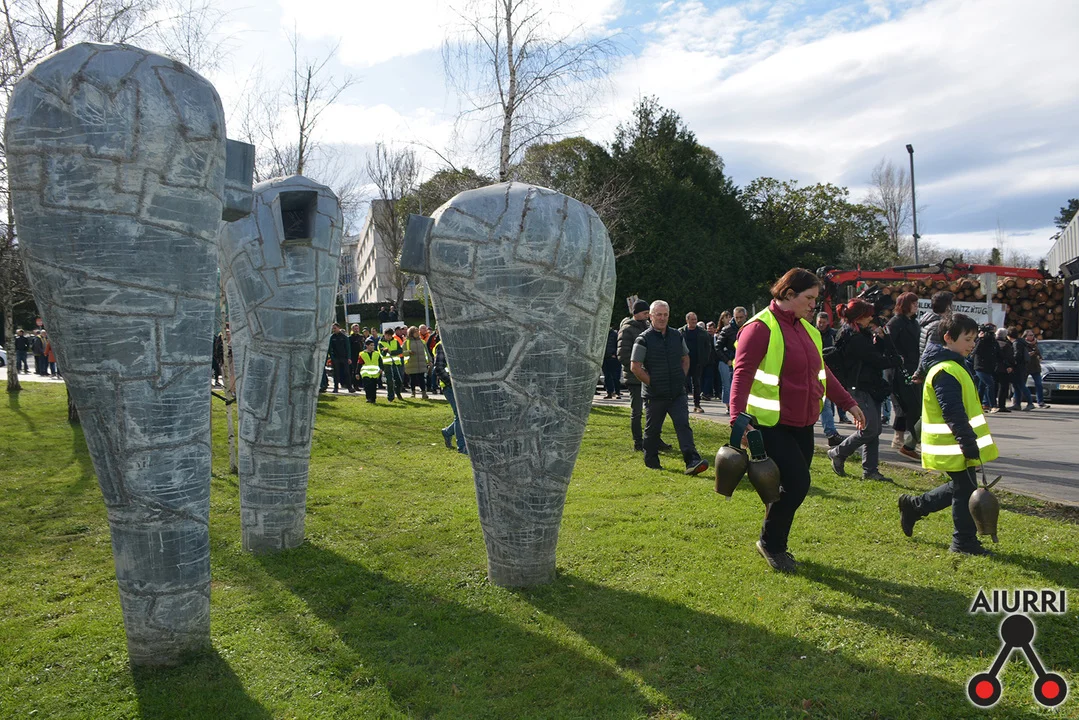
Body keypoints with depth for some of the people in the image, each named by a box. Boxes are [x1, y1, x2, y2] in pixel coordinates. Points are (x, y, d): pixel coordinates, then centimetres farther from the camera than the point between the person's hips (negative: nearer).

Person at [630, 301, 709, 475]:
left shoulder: (677, 335, 8)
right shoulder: (643, 339, -8)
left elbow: (685, 358, 21)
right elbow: (635, 367, -10)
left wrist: (681, 378, 8)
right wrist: (652, 383, -9)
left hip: (677, 393, 3)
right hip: (654, 395, -3)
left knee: (683, 425, -7)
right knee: (652, 429, 9)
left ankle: (692, 462, -12)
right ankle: (651, 462, 24)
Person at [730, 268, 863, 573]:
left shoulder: (805, 328, 13)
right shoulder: (761, 328, -14)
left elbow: (821, 371, 24)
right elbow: (742, 374, -21)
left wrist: (848, 402, 24)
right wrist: (738, 418, -32)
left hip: (803, 424, 8)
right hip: (771, 425, -8)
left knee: (795, 486, 11)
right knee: (797, 482, -12)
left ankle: (775, 546, 29)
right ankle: (770, 543, 10)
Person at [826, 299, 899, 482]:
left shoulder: (861, 334, 13)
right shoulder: (855, 338, -19)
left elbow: (874, 354, 14)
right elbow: (877, 361, -16)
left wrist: (877, 338, -1)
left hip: (870, 388, 10)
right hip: (860, 389, -10)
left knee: (873, 430, 9)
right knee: (869, 429, -9)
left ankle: (870, 470, 13)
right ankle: (838, 453, 8)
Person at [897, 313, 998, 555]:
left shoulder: (953, 366, 15)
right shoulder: (946, 371, -20)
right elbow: (954, 413, -26)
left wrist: (970, 443, 25)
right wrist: (969, 445, -26)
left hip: (956, 446, 10)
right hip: (955, 447, -10)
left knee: (959, 488, 19)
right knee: (965, 491, -1)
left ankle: (913, 505, 27)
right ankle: (964, 542, 11)